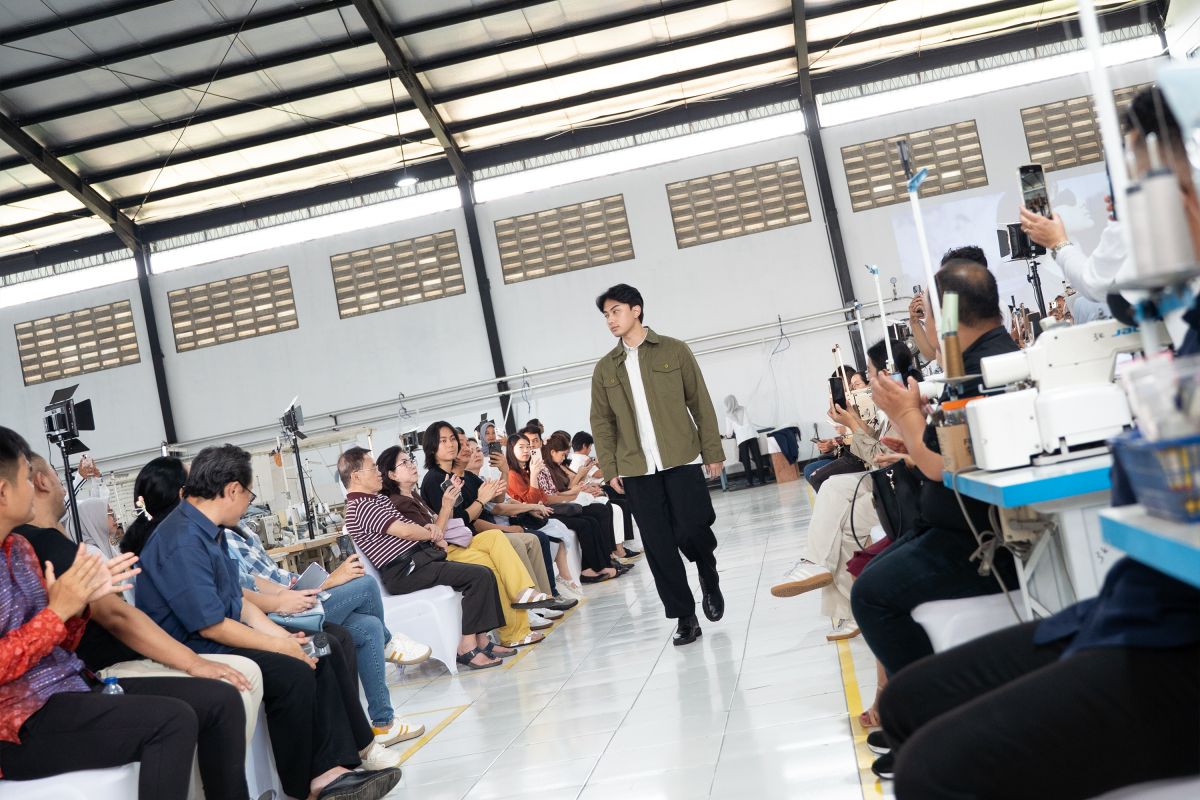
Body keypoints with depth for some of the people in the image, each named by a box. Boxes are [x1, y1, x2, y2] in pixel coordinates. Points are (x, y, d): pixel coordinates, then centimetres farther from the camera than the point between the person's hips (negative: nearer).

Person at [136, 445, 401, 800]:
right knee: (294, 674, -25)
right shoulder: (183, 541, -22)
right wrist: (279, 646, -14)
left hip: (222, 638, 11)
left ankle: (331, 771, 0)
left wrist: (285, 637, 1)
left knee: (323, 656, 3)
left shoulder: (208, 531, 10)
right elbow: (211, 626, -23)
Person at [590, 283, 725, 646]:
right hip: (637, 469, 2)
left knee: (691, 530, -10)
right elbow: (602, 423, 10)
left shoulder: (674, 350, 4)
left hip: (682, 460, -2)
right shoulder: (605, 368, 10)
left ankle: (709, 576, 24)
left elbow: (701, 404, 3)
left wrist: (713, 451, -1)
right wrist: (610, 469, 1)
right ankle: (684, 617, 11)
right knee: (659, 547, 0)